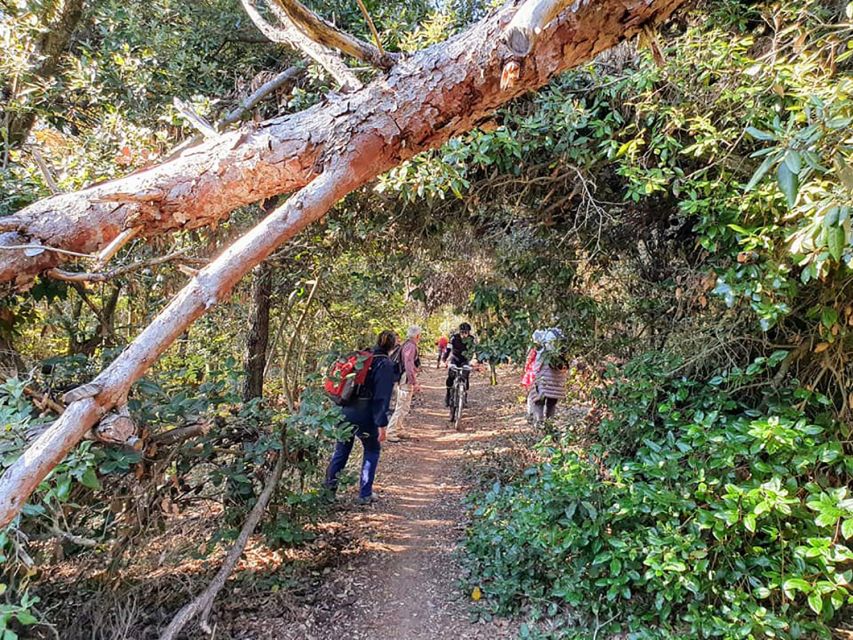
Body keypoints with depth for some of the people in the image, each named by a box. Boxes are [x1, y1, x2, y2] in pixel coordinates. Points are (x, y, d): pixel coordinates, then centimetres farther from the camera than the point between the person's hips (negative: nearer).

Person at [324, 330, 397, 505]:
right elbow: (382, 397, -16)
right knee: (372, 451, 15)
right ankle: (365, 494, 17)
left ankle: (329, 487, 22)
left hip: (345, 413, 5)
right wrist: (381, 424, -14)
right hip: (365, 417, -5)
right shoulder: (385, 365, -10)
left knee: (341, 450, 19)